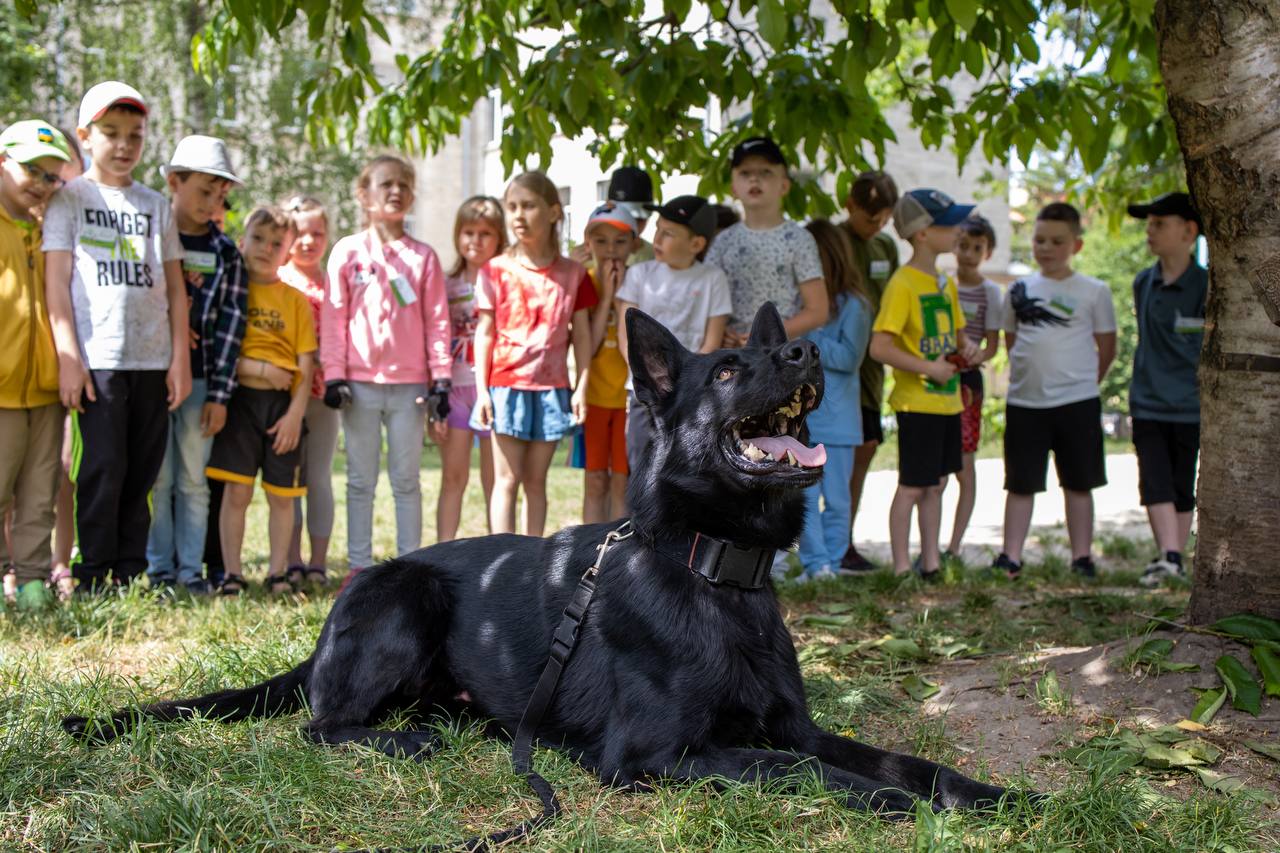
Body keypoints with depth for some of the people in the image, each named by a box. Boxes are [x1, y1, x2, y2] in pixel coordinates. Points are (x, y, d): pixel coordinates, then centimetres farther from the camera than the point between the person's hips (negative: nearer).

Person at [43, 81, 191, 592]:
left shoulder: (156, 205, 16)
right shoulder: (70, 198, 6)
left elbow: (175, 287, 14)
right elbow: (56, 282, -2)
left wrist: (180, 358, 7)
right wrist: (68, 357, -10)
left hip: (153, 359, 4)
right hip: (97, 358, -4)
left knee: (142, 472, 5)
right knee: (102, 468, -7)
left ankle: (131, 575, 13)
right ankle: (93, 577, 3)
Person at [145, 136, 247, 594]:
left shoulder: (225, 253, 7)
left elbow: (232, 320, 3)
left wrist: (219, 393, -3)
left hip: (201, 379, 2)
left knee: (194, 479, 7)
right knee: (158, 478, 2)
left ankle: (191, 568, 14)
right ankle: (159, 569, 11)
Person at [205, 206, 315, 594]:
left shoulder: (295, 300, 8)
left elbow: (305, 366, 4)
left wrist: (295, 414, -6)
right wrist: (261, 369, -12)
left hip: (283, 405, 1)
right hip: (240, 398, -1)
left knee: (282, 495, 4)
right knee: (236, 491, -4)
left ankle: (277, 572, 14)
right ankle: (232, 572, 4)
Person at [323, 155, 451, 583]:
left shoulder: (423, 256, 6)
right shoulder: (347, 252, 5)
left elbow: (437, 321, 5)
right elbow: (333, 319, 3)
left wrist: (440, 380, -1)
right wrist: (333, 375, -4)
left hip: (410, 384, 0)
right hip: (360, 383, 0)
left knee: (407, 480, 6)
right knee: (360, 480, 7)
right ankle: (359, 564, 14)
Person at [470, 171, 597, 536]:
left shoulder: (571, 273, 5)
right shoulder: (496, 270, 1)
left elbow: (582, 334, 7)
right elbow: (484, 332, 1)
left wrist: (581, 386, 0)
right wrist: (482, 390, -5)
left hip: (552, 386, 2)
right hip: (506, 384, -1)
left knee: (536, 481, 8)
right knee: (506, 480, -2)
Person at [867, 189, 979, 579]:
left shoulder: (946, 283, 12)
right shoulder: (903, 284, -15)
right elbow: (879, 347, -22)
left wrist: (965, 347, 2)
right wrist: (928, 368, -22)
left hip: (947, 400, 8)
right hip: (916, 402, -8)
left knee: (935, 485, 14)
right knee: (911, 487, -1)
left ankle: (931, 563, 23)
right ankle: (901, 568, 9)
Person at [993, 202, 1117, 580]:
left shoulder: (1093, 291, 0)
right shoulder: (1019, 289, 8)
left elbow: (1106, 347, 5)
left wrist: (1083, 382, 4)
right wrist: (1027, 374, 9)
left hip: (1076, 401, -2)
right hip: (1024, 402, 2)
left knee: (1078, 484, 6)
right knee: (1020, 483, 6)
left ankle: (1082, 556, 14)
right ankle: (1011, 556, 11)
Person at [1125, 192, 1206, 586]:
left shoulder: (1206, 285, -6)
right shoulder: (1143, 283, 8)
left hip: (1190, 405, -3)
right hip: (1148, 402, 3)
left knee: (1182, 486, 6)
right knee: (1154, 481, -9)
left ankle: (1174, 557, 14)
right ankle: (1169, 556, -13)